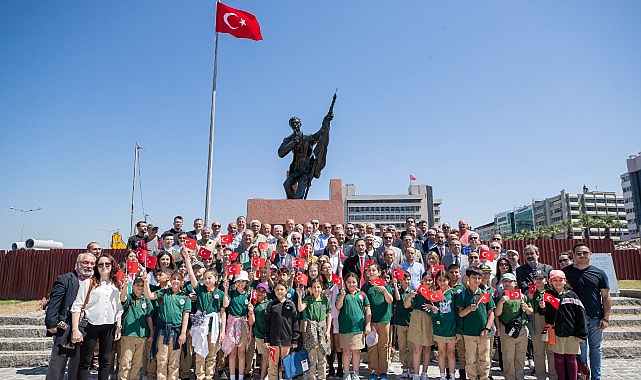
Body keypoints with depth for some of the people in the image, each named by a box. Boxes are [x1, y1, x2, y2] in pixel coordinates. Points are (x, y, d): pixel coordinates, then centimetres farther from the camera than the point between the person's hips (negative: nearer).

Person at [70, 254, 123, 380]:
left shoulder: (117, 285, 10)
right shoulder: (88, 283, -2)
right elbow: (77, 307, -6)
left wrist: (118, 327, 6)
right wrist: (75, 330, -12)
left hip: (109, 327, 4)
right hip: (90, 325, -3)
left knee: (105, 360, 10)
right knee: (85, 361, 0)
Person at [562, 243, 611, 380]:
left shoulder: (599, 273, 3)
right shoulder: (567, 271, 2)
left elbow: (606, 297, 3)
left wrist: (605, 318, -2)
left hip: (596, 318, 1)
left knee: (595, 348, 10)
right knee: (580, 349, 6)